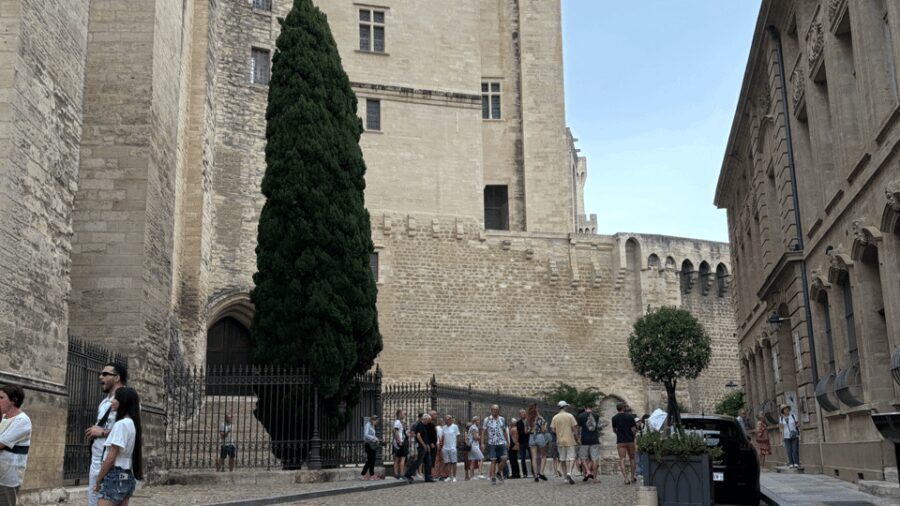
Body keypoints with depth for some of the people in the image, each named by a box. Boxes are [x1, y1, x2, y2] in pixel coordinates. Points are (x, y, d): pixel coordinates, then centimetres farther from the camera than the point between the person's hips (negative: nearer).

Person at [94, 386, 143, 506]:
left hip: (115, 476, -9)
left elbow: (110, 458, -15)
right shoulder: (133, 424, 14)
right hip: (127, 477, 9)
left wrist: (98, 480, -6)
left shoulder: (121, 424, -13)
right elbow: (140, 455, 20)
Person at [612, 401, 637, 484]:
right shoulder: (630, 417, -4)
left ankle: (626, 479, -15)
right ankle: (632, 477, 21)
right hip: (630, 440, 1)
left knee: (622, 460, -3)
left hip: (620, 441, -1)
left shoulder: (614, 418, 0)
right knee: (631, 458, 17)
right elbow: (634, 429, -8)